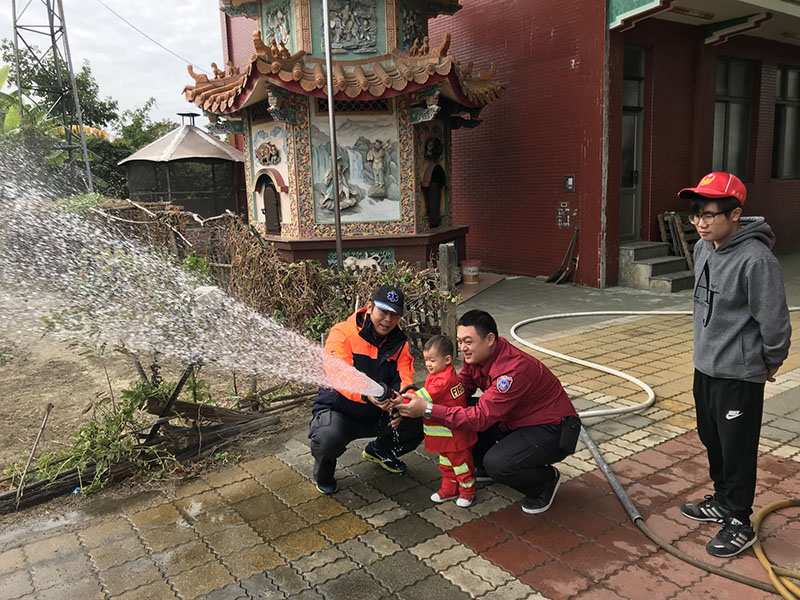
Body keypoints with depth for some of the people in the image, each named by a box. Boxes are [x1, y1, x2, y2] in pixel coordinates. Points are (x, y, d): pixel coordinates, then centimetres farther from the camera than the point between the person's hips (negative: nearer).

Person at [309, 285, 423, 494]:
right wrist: (366, 394, -49)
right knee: (327, 439, -36)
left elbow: (404, 379, -10)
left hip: (377, 414, 5)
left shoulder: (399, 343, 1)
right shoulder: (343, 333, -15)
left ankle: (379, 450, 20)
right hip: (339, 411, -5)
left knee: (417, 423, -14)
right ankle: (323, 473, 4)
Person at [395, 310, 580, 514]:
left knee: (497, 464, -30)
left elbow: (481, 417, -35)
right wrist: (421, 399, -20)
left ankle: (547, 480, 2)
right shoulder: (476, 355, -7)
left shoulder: (513, 369, -33)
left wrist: (428, 410, -37)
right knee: (461, 411, -4)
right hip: (517, 420, 8)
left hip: (553, 430, -8)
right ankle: (483, 466, 17)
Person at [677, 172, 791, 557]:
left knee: (737, 450, 4)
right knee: (712, 440, 22)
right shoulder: (703, 249, 2)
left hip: (739, 374, -8)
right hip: (705, 366, 9)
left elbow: (774, 320, -18)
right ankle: (722, 501, 42)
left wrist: (772, 361, -4)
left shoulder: (756, 259, -24)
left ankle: (739, 524, 23)